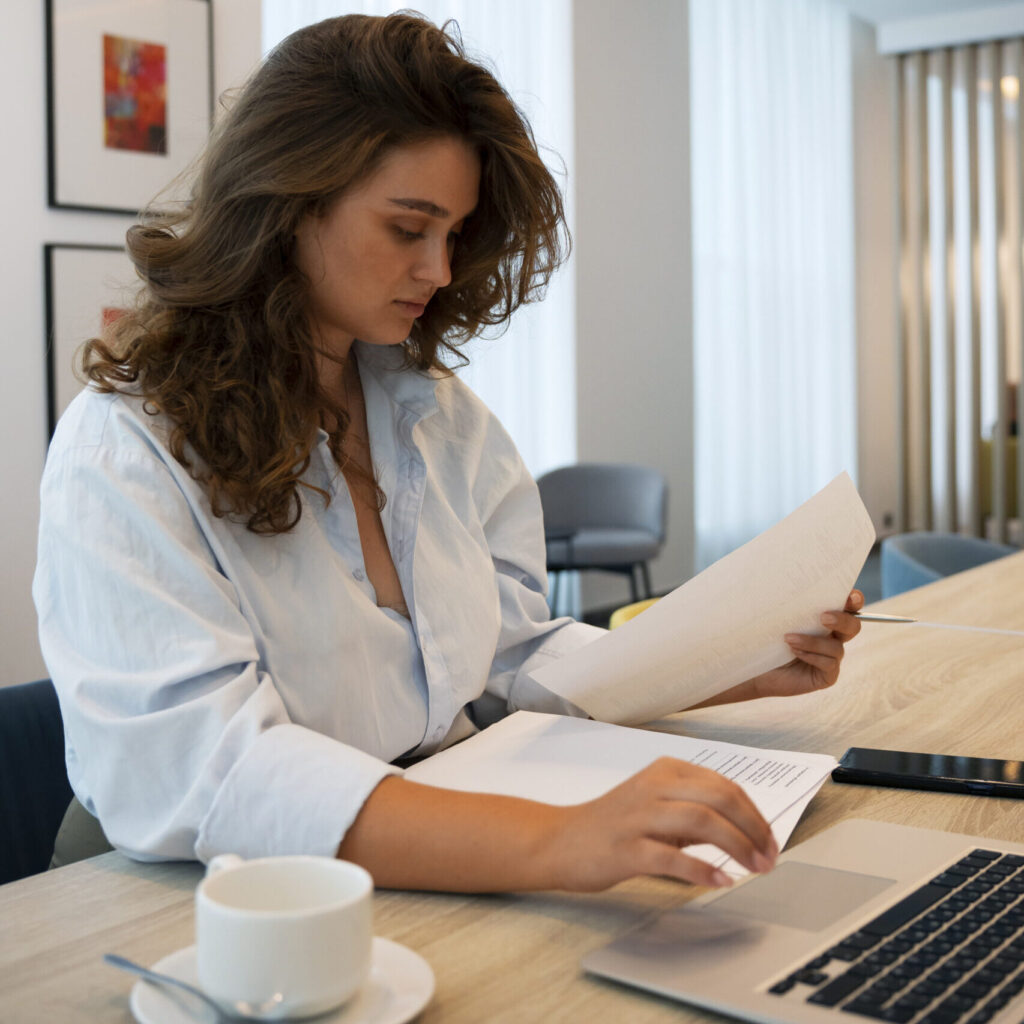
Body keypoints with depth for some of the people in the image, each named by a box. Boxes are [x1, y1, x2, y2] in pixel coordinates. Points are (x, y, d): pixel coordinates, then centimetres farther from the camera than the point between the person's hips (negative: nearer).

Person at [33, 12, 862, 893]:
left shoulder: (442, 414, 9)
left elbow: (519, 661, 10)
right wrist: (557, 842, -37)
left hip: (454, 889, 5)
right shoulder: (125, 449, -13)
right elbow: (202, 772, -26)